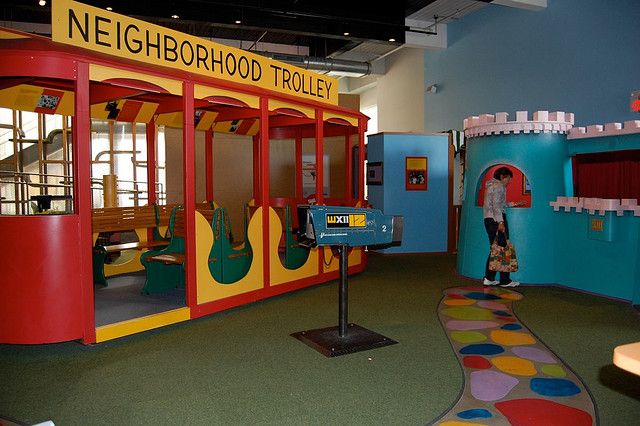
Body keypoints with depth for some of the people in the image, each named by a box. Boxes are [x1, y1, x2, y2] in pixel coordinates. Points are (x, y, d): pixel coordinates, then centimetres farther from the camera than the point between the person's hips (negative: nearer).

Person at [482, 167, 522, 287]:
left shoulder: (490, 185, 21)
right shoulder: (499, 186, -8)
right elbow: (496, 205, -19)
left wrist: (511, 204, 29)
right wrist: (500, 221, -23)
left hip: (488, 219, 9)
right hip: (496, 219, -9)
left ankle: (488, 278, 10)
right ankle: (505, 280, 0)